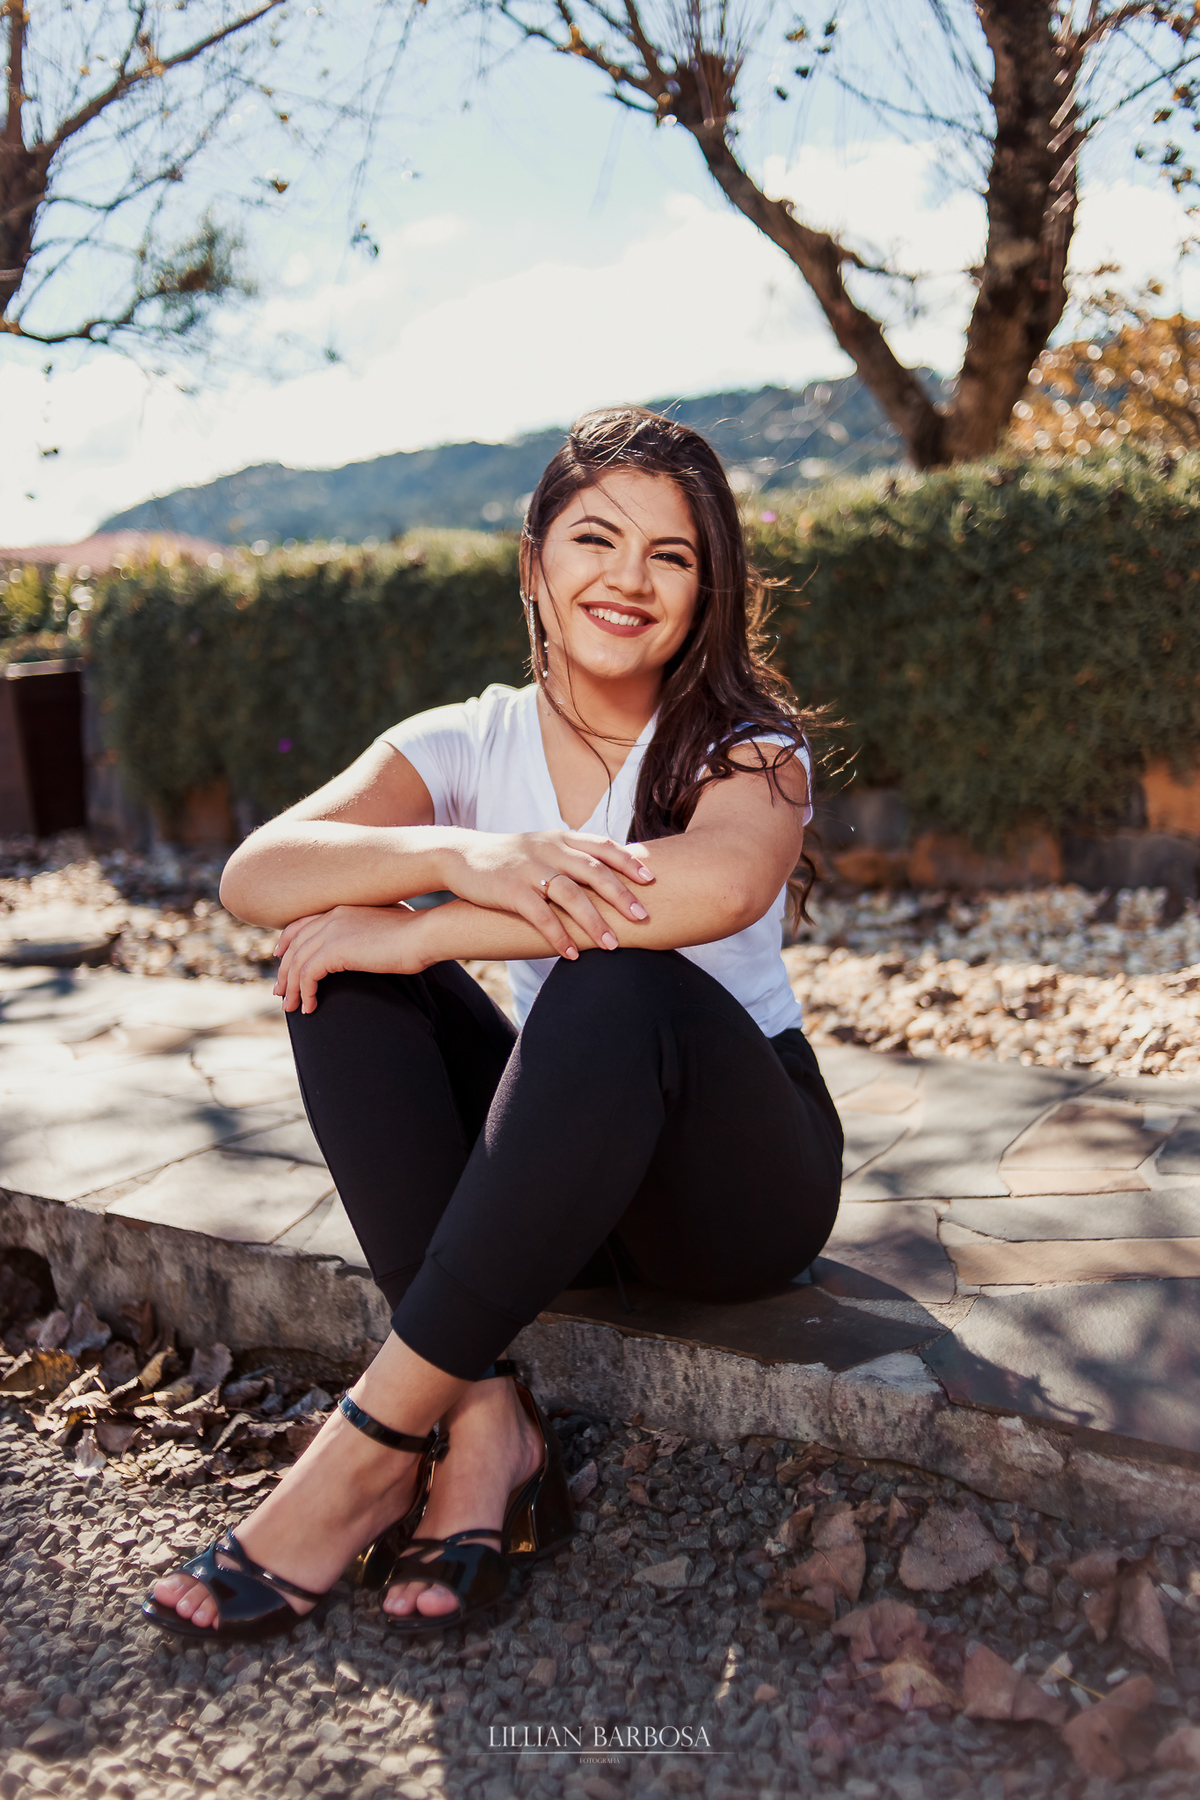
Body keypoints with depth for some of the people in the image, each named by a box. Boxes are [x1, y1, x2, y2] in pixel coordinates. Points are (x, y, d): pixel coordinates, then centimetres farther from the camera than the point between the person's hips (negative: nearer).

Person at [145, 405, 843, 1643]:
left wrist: (422, 931, -31)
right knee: (345, 966, -18)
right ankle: (485, 1425, -22)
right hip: (559, 1180, 4)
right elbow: (254, 878, -17)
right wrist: (464, 854, -36)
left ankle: (383, 1428, -25)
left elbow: (724, 883, -33)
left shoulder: (745, 741, -7)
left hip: (743, 1176, -3)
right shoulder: (467, 745, 0)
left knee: (614, 983, -33)